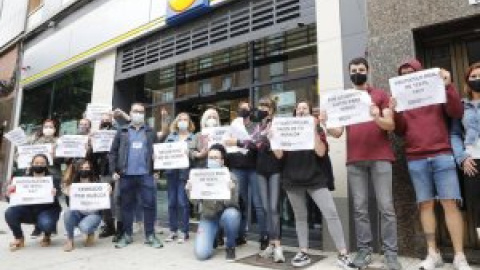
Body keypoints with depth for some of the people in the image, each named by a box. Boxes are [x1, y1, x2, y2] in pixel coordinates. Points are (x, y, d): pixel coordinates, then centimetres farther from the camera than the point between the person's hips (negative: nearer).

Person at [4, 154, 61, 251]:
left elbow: (57, 192, -20)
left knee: (46, 224, -34)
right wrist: (10, 194, -27)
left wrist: (54, 194, -44)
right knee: (9, 213, -23)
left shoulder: (52, 179, -5)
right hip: (29, 210, 4)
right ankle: (19, 239, 2)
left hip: (47, 210, -3)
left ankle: (47, 237, 7)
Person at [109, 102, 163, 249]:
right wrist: (114, 170, -1)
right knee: (126, 205, 10)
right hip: (126, 175, 1)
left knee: (149, 204, -2)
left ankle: (150, 235, 9)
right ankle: (127, 235, 23)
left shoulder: (150, 132, 10)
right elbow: (113, 152, 7)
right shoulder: (122, 132, 10)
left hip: (146, 174, -1)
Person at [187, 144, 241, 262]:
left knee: (231, 214, -37)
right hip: (208, 217, 1)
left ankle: (230, 247, -8)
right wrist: (189, 191, -29)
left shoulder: (230, 177, -12)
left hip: (225, 215, -1)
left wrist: (232, 191, -41)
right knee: (201, 253, -18)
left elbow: (232, 203, -21)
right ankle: (215, 236, 17)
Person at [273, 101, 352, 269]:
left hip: (315, 179, -2)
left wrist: (313, 131, -17)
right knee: (300, 216, 9)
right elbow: (279, 155, 3)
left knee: (331, 213, -9)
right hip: (292, 180, 2)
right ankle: (304, 253, 18)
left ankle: (343, 254, -1)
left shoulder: (317, 129, 5)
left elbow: (321, 152, -11)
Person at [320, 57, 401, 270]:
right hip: (354, 160, 2)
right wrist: (325, 124, -13)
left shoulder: (380, 95, 11)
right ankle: (364, 250, 9)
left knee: (386, 207, -3)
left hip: (380, 158, -2)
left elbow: (391, 125, 1)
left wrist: (377, 118, -21)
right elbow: (337, 132, 8)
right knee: (360, 208, 2)